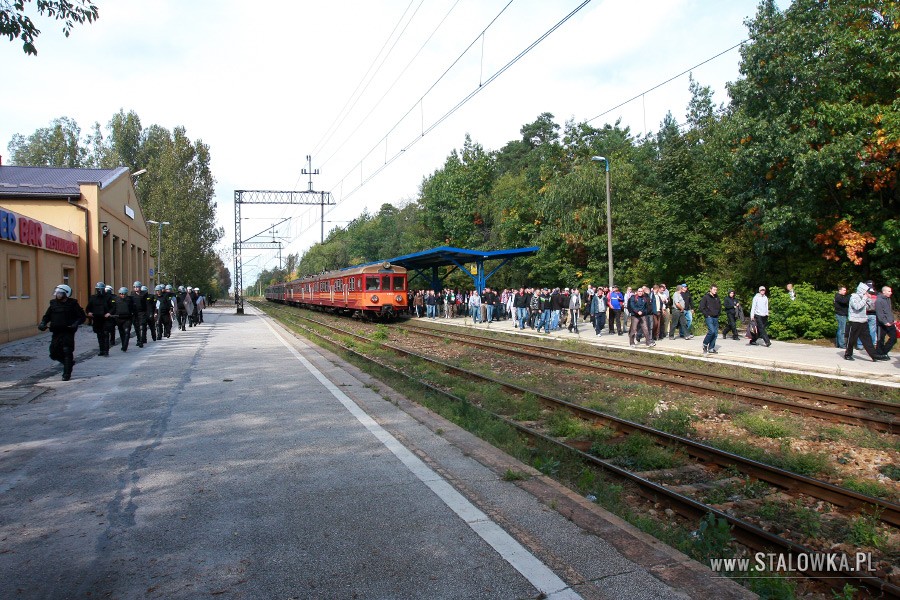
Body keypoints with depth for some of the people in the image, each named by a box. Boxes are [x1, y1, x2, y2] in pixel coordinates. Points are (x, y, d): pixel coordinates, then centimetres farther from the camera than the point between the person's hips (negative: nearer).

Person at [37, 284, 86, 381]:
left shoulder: (72, 304, -4)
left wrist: (76, 324, -19)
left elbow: (82, 316, -3)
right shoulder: (53, 304, 9)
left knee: (67, 352, -6)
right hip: (56, 332, 5)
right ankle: (70, 362, 30)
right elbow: (47, 316, 17)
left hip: (68, 332, -5)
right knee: (54, 353, 5)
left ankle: (67, 374, 1)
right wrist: (42, 324, -2)